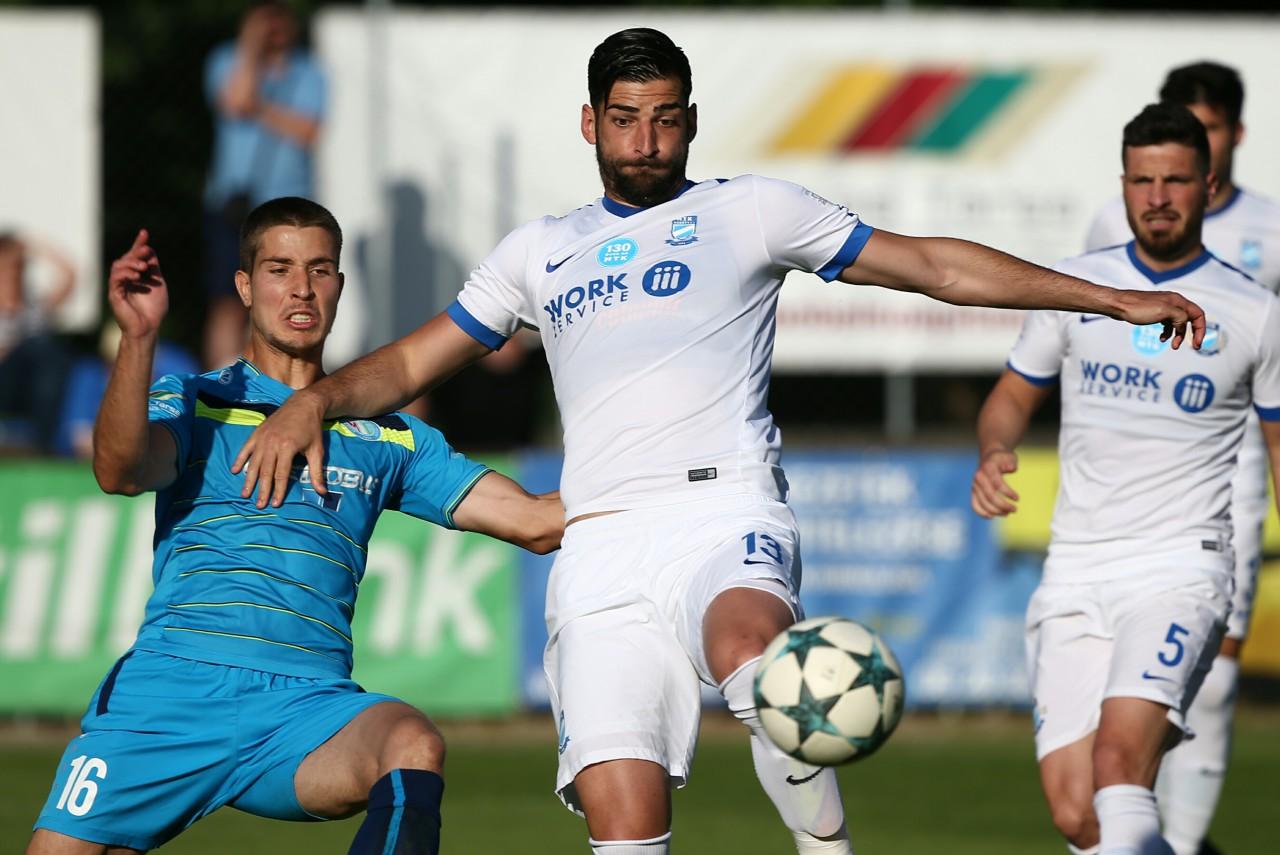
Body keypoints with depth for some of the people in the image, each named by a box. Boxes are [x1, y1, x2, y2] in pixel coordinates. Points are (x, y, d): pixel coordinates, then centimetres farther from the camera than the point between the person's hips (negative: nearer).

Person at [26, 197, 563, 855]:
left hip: (308, 705, 0)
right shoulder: (190, 404, 14)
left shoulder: (389, 437, 21)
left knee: (413, 746, -32)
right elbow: (120, 473, -8)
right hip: (170, 689, 0)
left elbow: (532, 521, 18)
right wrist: (138, 338, -20)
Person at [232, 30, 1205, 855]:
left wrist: (1109, 298, 12)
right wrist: (314, 401, 9)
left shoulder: (750, 211, 15)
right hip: (601, 550, 3)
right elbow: (412, 364, 29)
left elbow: (934, 265, 16)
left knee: (747, 651, -39)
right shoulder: (540, 251, 24)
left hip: (725, 514, -3)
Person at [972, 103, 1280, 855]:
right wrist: (995, 455, -4)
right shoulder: (1073, 288, 8)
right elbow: (1015, 397, 20)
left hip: (1182, 567, -3)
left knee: (1120, 757, -28)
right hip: (1075, 574, 3)